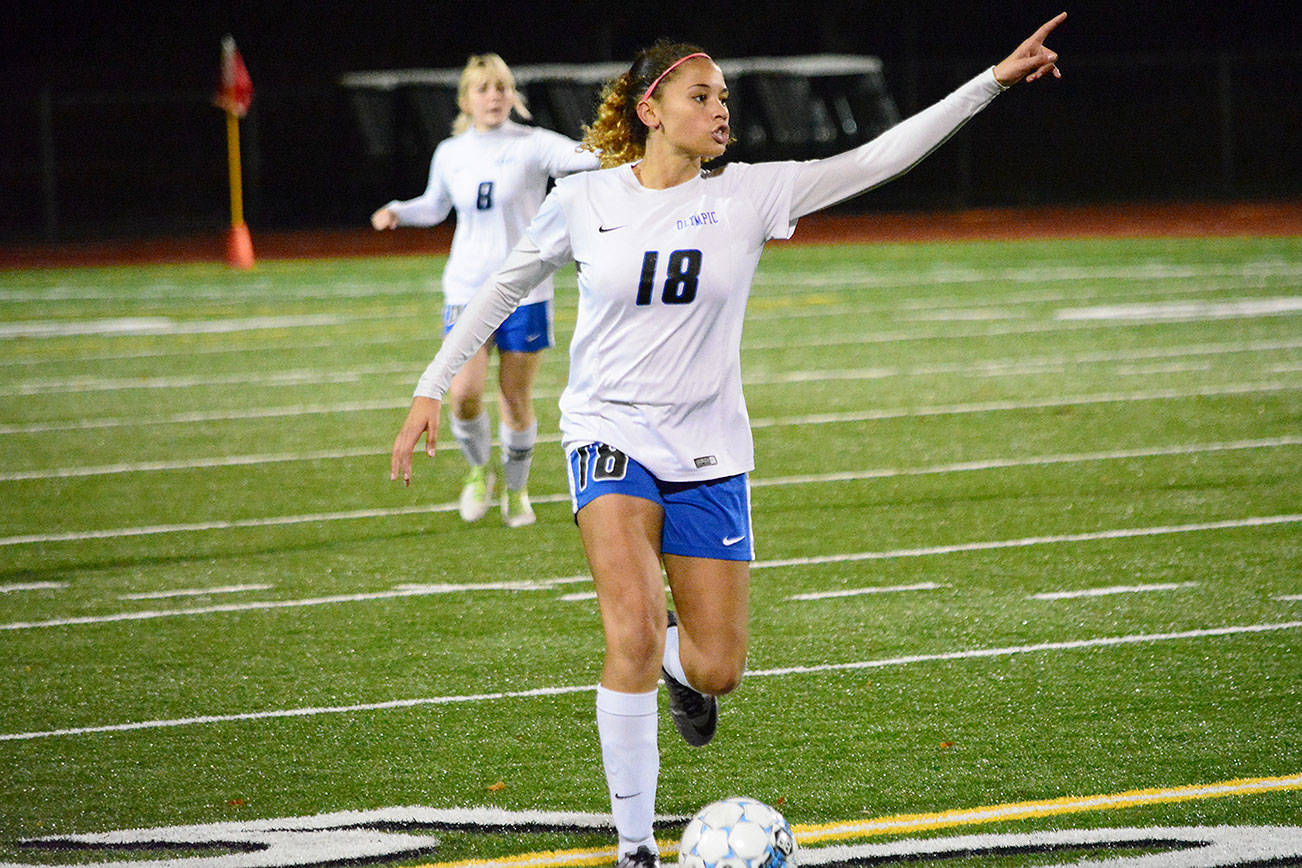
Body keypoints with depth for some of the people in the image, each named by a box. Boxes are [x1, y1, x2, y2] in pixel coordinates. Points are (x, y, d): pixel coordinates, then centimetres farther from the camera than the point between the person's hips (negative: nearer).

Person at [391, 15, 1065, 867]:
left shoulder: (747, 195, -2)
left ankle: (677, 666, 44)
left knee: (717, 671, 3)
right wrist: (432, 389, 8)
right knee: (634, 634, -23)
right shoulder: (584, 201, -3)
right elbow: (503, 289, 11)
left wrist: (996, 79, -15)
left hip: (708, 453, 2)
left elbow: (877, 158, -8)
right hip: (611, 436, -2)